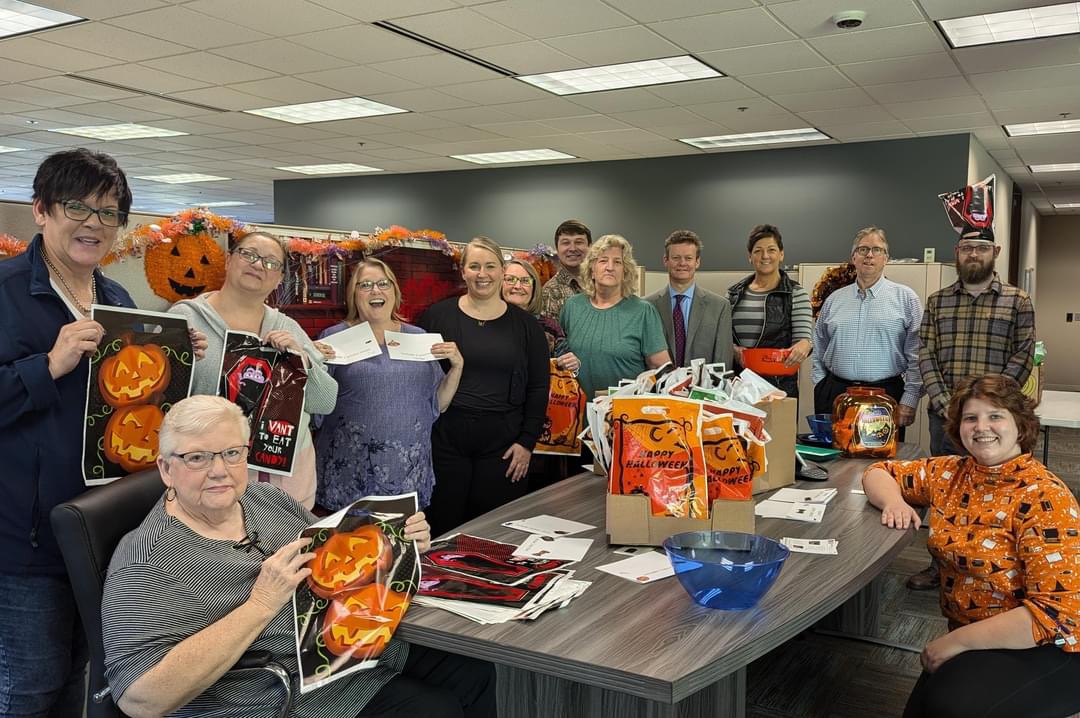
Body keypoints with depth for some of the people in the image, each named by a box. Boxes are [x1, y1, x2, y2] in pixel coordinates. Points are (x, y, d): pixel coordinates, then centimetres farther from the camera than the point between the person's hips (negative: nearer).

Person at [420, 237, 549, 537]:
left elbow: (539, 387, 6)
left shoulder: (525, 324, 5)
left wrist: (528, 441, -1)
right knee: (442, 529, 6)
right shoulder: (437, 316, 4)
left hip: (503, 444, 1)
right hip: (445, 438, 0)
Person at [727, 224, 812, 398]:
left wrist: (803, 346, -29)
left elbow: (803, 338, -7)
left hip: (780, 384, -3)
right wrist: (733, 349, -9)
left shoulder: (796, 294, 0)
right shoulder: (734, 292, 9)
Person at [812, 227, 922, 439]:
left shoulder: (906, 298, 4)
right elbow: (818, 351, 18)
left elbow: (916, 357, -1)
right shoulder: (834, 300, 13)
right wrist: (821, 386, 7)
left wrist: (910, 399, -7)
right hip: (835, 395, 3)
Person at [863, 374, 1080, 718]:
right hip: (973, 643, 5)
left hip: (1044, 648, -5)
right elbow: (879, 472, 14)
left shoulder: (1044, 498, -17)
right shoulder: (951, 473, 1)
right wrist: (894, 500, -10)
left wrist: (957, 640, -20)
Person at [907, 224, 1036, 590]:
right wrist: (944, 403, -9)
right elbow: (925, 355, 3)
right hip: (944, 415, 2)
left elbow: (1022, 358, -3)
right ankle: (941, 565, 23)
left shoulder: (1018, 301, 2)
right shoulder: (937, 301, 9)